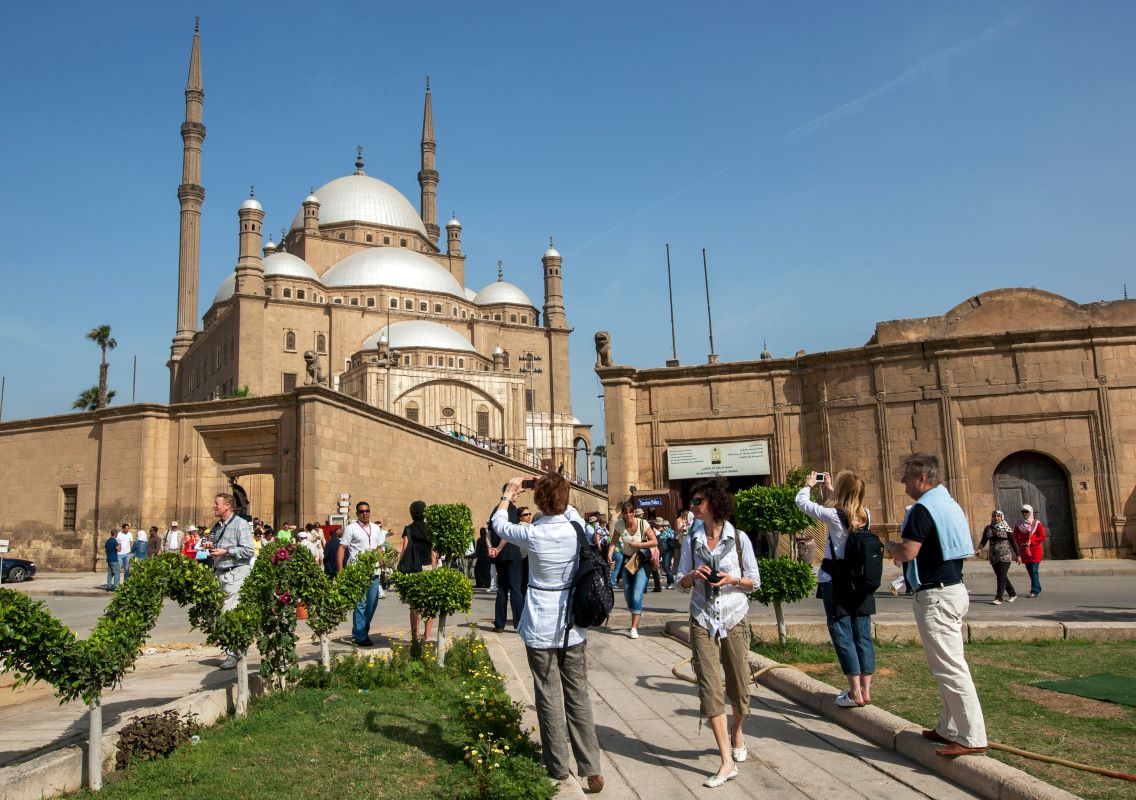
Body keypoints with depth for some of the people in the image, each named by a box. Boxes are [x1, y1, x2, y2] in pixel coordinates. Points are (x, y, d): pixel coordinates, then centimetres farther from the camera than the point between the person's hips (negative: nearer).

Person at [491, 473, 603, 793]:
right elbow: (568, 510, 19)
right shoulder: (577, 526, -7)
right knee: (578, 695, 9)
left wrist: (508, 494, 19)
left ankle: (558, 766, 19)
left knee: (549, 696, 8)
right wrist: (550, 484, 21)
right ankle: (590, 768, 12)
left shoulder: (532, 534, -16)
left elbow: (498, 524, 5)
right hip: (573, 624, 3)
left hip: (541, 628, -3)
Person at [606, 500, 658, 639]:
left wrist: (638, 544, -25)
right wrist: (610, 554, -19)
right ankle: (638, 614, 42)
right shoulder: (619, 524, -8)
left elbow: (654, 542, -14)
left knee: (637, 595, -15)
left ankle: (634, 628, -11)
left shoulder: (642, 523, -17)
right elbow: (614, 542, -1)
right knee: (627, 594, 13)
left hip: (642, 561, -4)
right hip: (627, 560, 4)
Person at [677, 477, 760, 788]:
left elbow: (754, 581, 2)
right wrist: (693, 575, -12)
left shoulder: (739, 538, -4)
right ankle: (727, 761, -2)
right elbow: (682, 582, 9)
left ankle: (737, 732, 40)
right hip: (702, 621, 1)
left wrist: (732, 579, -16)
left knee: (739, 687, 8)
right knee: (709, 688, -7)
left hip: (734, 620, -1)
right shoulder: (691, 541, 2)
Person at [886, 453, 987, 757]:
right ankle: (950, 728, 23)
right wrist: (900, 549, 16)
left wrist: (890, 545, -2)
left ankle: (972, 737, -2)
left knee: (949, 668, -6)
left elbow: (906, 553, -23)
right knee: (950, 665, 15)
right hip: (954, 589, 10)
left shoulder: (923, 508, -17)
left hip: (935, 595, -10)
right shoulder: (949, 504, 14)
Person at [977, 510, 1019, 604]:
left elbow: (1013, 542, 1)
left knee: (1002, 577, -11)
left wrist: (1017, 555, 1)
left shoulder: (1006, 529, -2)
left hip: (1005, 556, -5)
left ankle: (998, 598, -13)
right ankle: (1012, 594, 30)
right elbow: (983, 541, 3)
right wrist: (979, 549, -15)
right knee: (1001, 577, 12)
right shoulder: (988, 528, 7)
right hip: (994, 557, 5)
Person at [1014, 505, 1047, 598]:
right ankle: (1038, 588, 27)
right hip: (1024, 550, 5)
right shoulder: (1019, 523, 6)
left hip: (1035, 549, -5)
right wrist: (1020, 543, -4)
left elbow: (1042, 537, -8)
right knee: (1030, 570, 11)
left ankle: (1034, 591, -14)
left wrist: (1031, 542, -17)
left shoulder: (1037, 523, -6)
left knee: (1034, 570, -13)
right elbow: (1016, 535, 14)